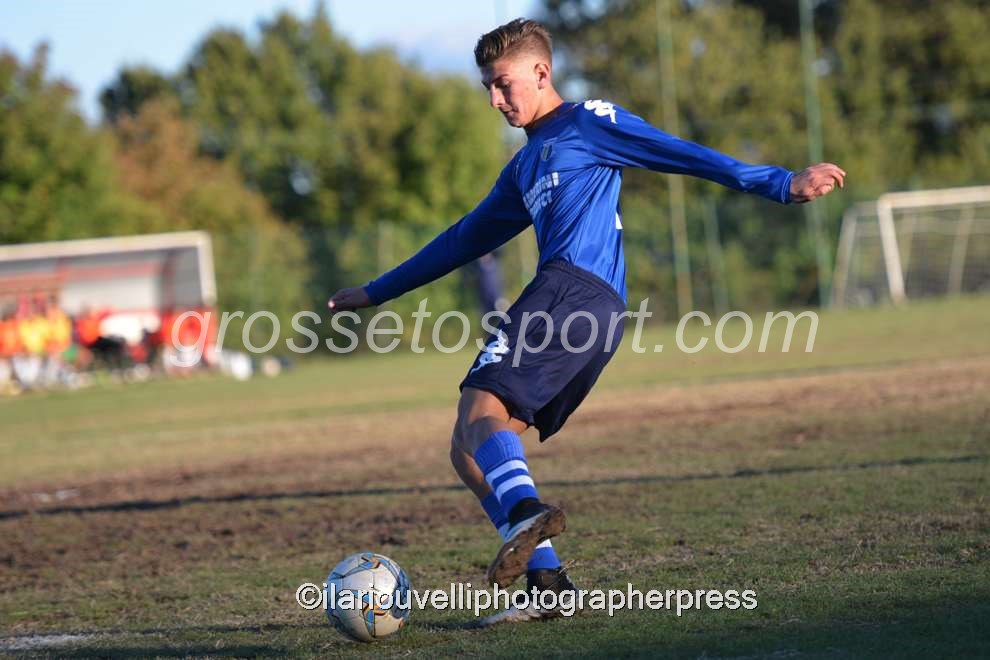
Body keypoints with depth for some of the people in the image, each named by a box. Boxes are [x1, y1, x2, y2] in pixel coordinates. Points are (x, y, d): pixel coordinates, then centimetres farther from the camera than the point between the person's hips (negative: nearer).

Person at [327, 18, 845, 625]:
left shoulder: (588, 122, 8)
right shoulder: (524, 170, 32)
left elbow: (683, 155, 0)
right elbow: (465, 240, 41)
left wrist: (781, 184, -10)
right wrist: (377, 292, 47)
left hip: (575, 288, -9)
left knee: (480, 409, -25)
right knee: (467, 450, 1)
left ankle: (527, 512, -47)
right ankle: (547, 581, -11)